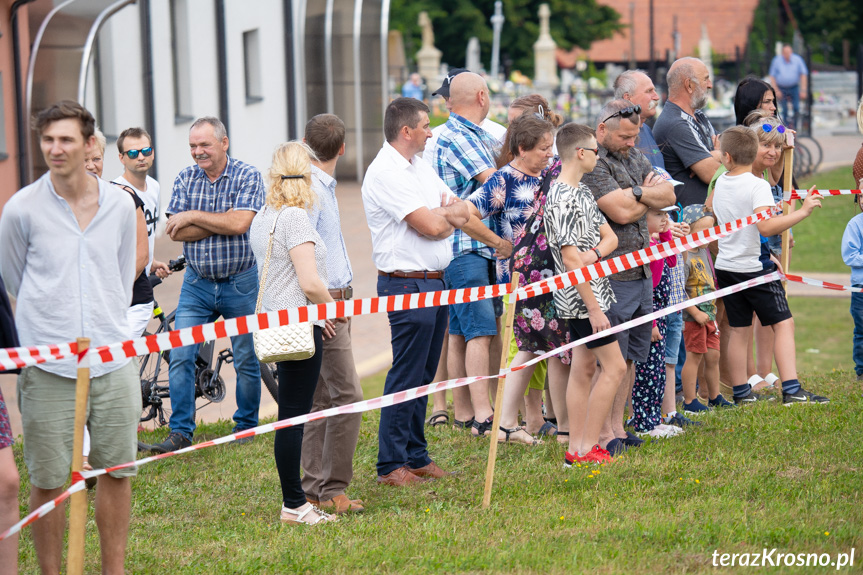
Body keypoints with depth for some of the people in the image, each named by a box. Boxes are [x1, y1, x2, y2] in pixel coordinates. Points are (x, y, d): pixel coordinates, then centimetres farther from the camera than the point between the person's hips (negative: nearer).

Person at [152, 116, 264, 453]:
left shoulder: (247, 177, -7)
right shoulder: (185, 179, 3)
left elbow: (239, 223, -21)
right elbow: (175, 232, -7)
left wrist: (193, 216, -15)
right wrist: (221, 223, -15)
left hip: (240, 283, -3)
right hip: (197, 283, 3)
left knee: (246, 361, 7)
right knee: (180, 357, -6)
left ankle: (246, 426, 24)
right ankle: (180, 432, 0)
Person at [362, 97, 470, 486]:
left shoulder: (420, 168, 16)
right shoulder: (385, 173, -14)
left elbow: (463, 214, 13)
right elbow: (431, 226, -19)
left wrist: (439, 214, -7)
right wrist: (448, 212, 2)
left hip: (434, 281, 9)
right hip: (407, 284, -9)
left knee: (423, 375, 13)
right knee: (406, 376, -6)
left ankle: (416, 456, 20)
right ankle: (391, 465, -1)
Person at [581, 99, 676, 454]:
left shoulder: (633, 156, 16)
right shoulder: (591, 163, -12)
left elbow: (668, 195, 10)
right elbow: (621, 212, -20)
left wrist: (637, 193, -8)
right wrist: (650, 196, -2)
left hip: (641, 271, 9)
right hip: (611, 275, -9)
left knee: (631, 357, 12)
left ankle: (617, 426, 20)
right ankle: (603, 435, -2)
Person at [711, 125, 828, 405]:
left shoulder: (720, 183, 5)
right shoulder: (757, 185, -15)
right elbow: (765, 226, -28)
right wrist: (802, 212, -26)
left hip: (726, 266, 6)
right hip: (755, 266, -6)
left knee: (737, 329, 12)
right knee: (783, 323, -3)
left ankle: (741, 391, 15)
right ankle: (791, 389, -12)